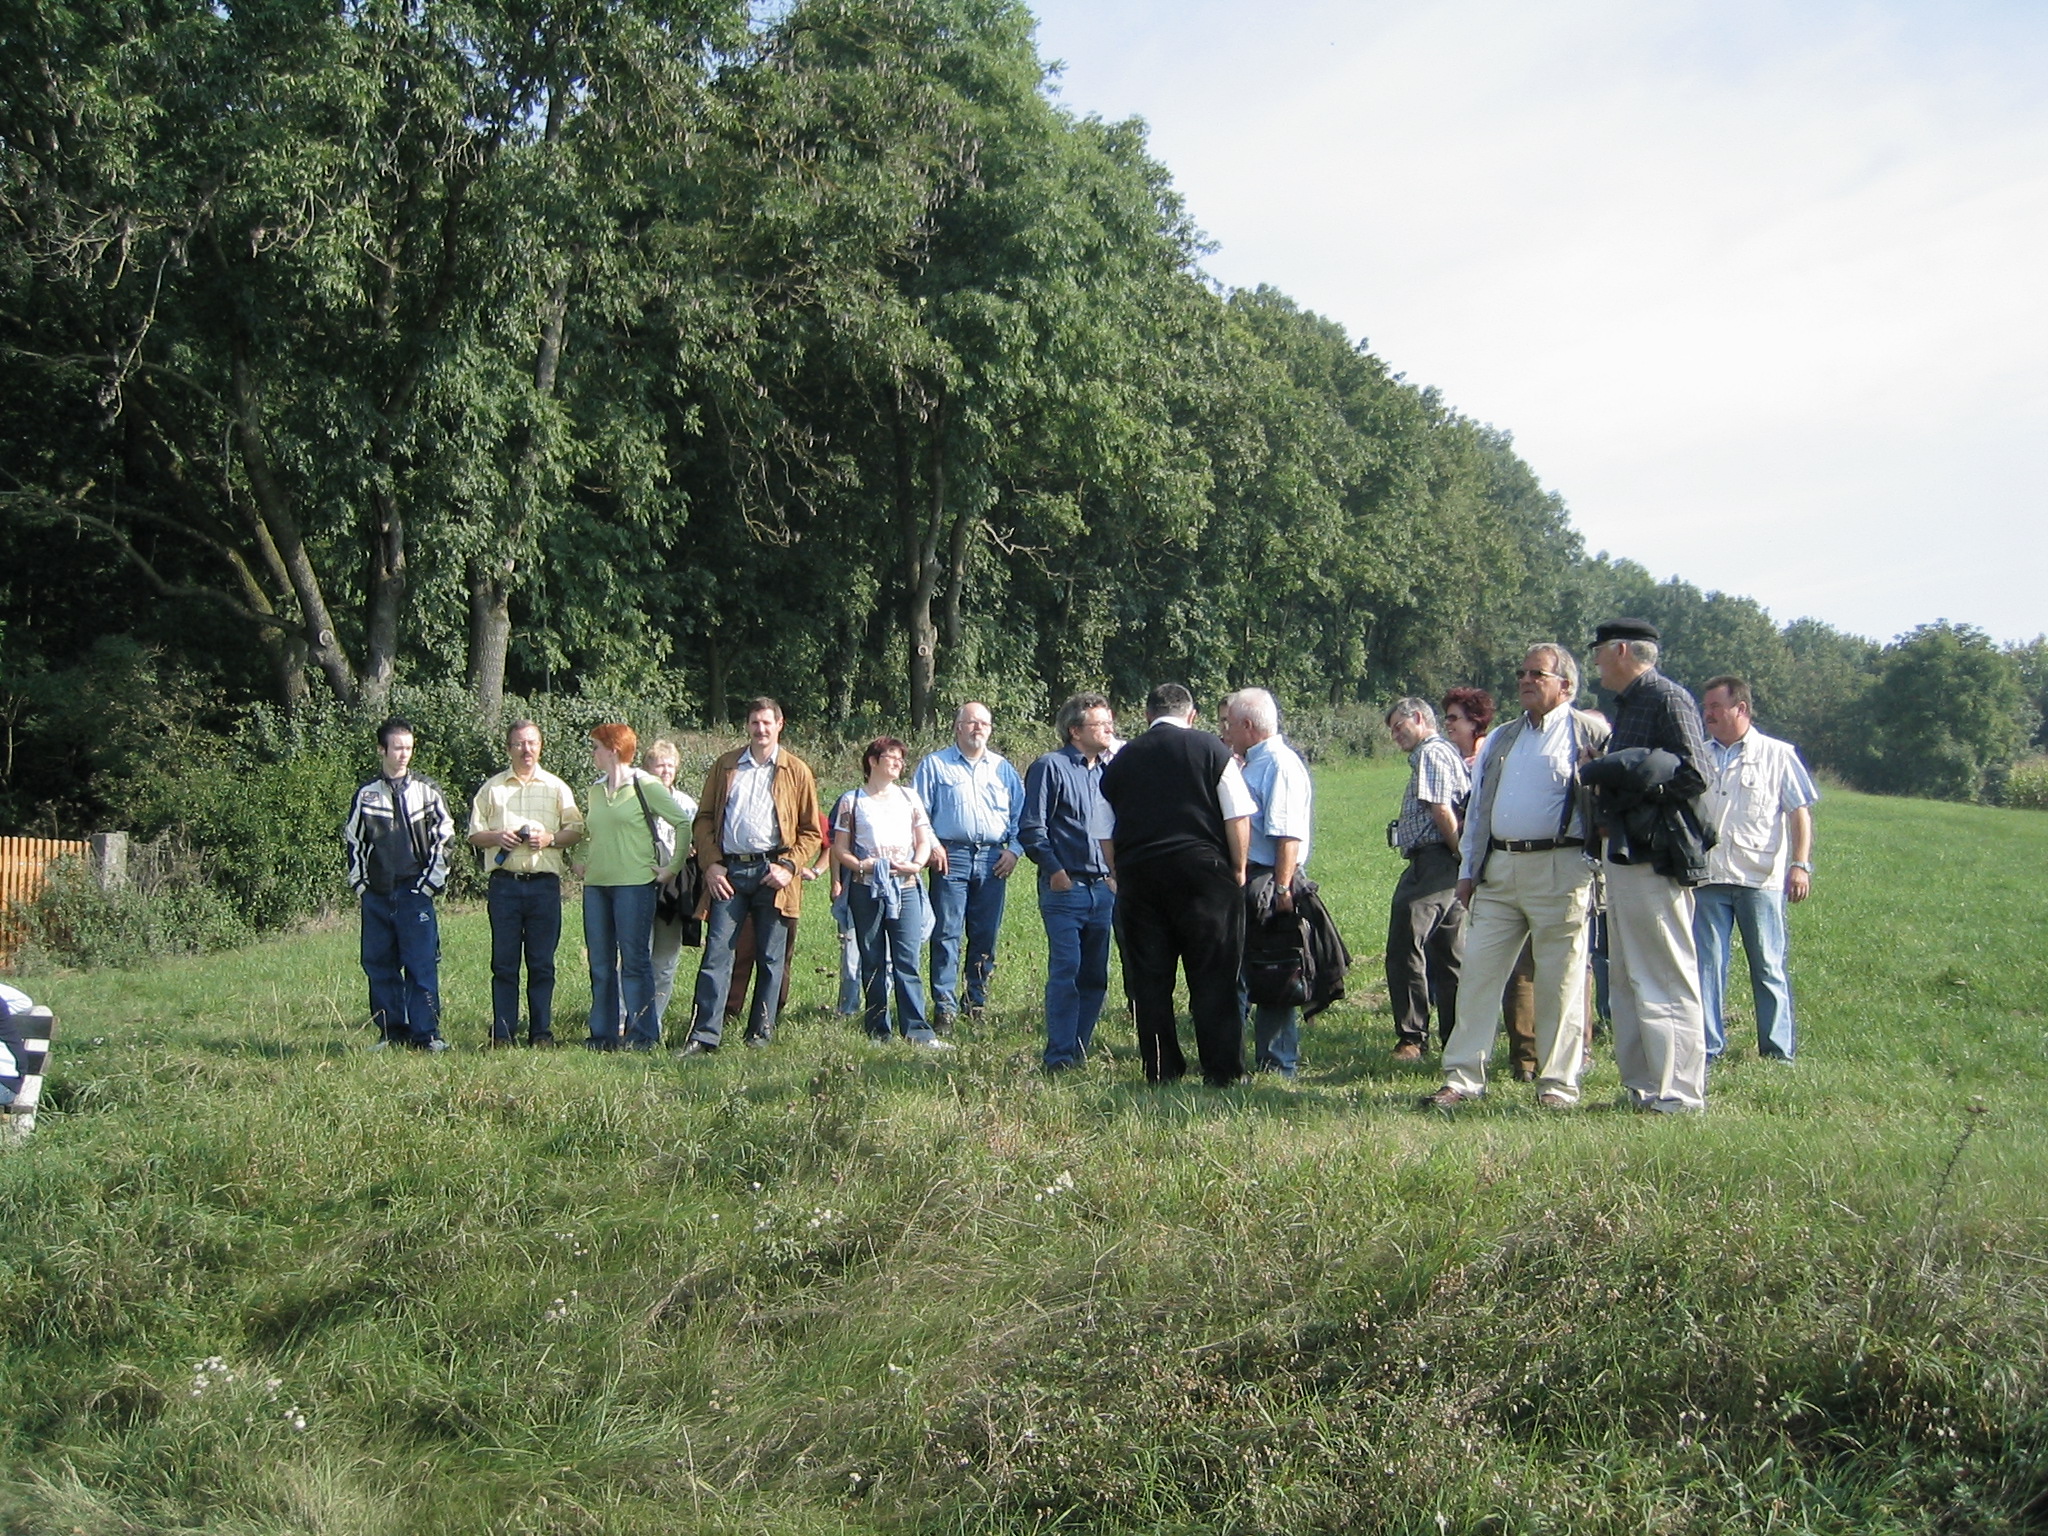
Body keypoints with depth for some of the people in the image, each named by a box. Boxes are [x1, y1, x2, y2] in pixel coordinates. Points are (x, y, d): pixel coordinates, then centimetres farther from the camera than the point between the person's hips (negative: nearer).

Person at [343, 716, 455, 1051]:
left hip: (415, 892, -2)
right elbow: (351, 841, 14)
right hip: (376, 895, 2)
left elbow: (445, 836, 6)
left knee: (422, 964, -5)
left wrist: (431, 880, 0)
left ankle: (426, 1033, 0)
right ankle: (391, 1032, 13)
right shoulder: (366, 795, 8)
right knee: (379, 965, 5)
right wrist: (359, 883, 7)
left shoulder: (426, 791, 4)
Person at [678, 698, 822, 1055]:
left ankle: (761, 1032, 14)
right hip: (728, 872, 1)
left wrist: (789, 866, -7)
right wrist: (711, 864, -1)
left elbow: (811, 832, 7)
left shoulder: (797, 771, 8)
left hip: (772, 873, -1)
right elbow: (704, 820, 12)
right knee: (716, 953, -5)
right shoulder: (724, 767, 13)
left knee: (771, 958, 4)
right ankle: (705, 1035, -4)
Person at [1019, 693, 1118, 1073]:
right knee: (1066, 971, -11)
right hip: (1065, 886, -7)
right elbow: (1031, 828, -7)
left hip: (1103, 888, 7)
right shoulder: (1050, 767, -4)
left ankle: (1080, 1050, 17)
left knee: (1095, 976, 8)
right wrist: (1053, 869, -14)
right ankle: (1060, 1056, -7)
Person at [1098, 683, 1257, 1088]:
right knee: (1213, 978, 1)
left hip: (1137, 873, 3)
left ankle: (1161, 1071, 10)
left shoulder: (1121, 760, 11)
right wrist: (1238, 870, 6)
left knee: (1148, 979, 8)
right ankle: (1222, 1071, 1)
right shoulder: (1210, 748, 2)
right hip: (1201, 870, -3)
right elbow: (1238, 816, -4)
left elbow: (1105, 836, 13)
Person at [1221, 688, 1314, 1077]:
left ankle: (1277, 1064, 3)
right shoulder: (1253, 763, 18)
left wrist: (1281, 888, -26)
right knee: (1233, 973, 13)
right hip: (1246, 883, 10)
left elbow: (1288, 835, -22)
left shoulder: (1280, 764, -14)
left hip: (1269, 883, -10)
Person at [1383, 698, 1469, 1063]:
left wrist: (1463, 857, -14)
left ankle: (1411, 1037, -10)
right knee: (1450, 959, 12)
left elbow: (1441, 811, -18)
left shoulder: (1430, 754, -7)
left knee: (1405, 951, -9)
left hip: (1431, 864, -11)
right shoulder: (1448, 753, 24)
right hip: (1449, 868, 11)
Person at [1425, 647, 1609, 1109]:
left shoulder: (1590, 733, 1)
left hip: (1557, 869, -6)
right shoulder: (1500, 739, 21)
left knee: (1559, 982, 0)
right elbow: (1477, 807, 21)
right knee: (1477, 972, 3)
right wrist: (1468, 870, 17)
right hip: (1498, 870, 6)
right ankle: (1463, 1079, 7)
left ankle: (1558, 1084, 10)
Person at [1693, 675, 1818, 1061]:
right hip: (1708, 880, 3)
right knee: (1706, 965, 1)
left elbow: (1800, 812, 2)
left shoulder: (1778, 755, 5)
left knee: (1769, 967, 2)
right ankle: (1707, 1047, 6)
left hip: (1761, 880, -3)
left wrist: (1801, 864, -9)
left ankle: (1777, 1051, 8)